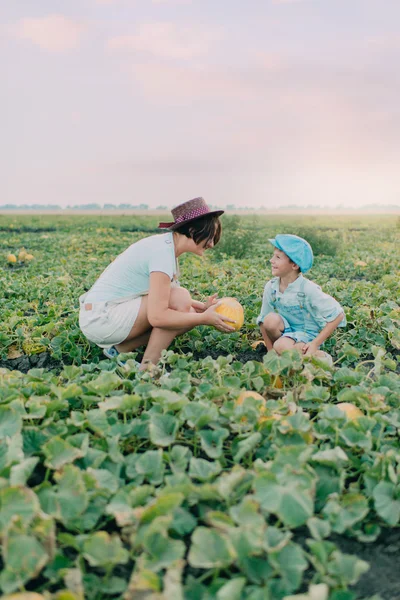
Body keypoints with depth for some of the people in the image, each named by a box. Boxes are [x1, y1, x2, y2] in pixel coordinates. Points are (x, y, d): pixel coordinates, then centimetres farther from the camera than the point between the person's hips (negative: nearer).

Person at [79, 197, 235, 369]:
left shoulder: (166, 244, 7)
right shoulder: (163, 252, -22)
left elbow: (162, 297, 14)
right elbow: (157, 316, -28)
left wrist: (202, 307, 1)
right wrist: (205, 318, -18)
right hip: (101, 320, -10)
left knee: (187, 315, 4)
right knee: (180, 299, -20)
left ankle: (119, 348, 6)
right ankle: (147, 368, -11)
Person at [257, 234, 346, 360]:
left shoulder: (307, 290, -21)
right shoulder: (271, 287, -8)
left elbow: (338, 315, -19)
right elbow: (263, 321, -1)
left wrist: (315, 344, -19)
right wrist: (270, 351, -9)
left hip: (306, 335, -4)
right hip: (287, 330, 4)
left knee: (282, 346, -34)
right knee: (271, 319, -28)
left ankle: (320, 356, -8)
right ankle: (275, 354, -2)